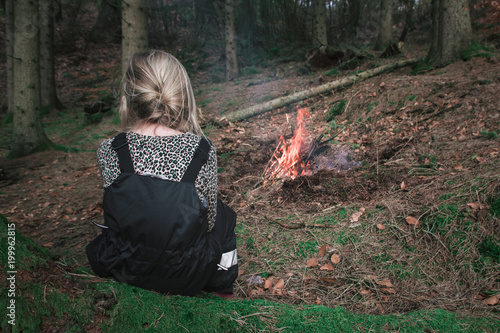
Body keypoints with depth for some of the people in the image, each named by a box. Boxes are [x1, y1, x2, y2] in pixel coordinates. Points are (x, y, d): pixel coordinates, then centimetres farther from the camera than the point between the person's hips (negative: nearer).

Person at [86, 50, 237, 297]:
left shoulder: (108, 152, -17)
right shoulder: (201, 151, -20)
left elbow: (115, 215, -3)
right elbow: (208, 221, -8)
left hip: (125, 273, 2)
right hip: (186, 279, -1)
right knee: (223, 215, 26)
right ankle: (219, 286, 33)